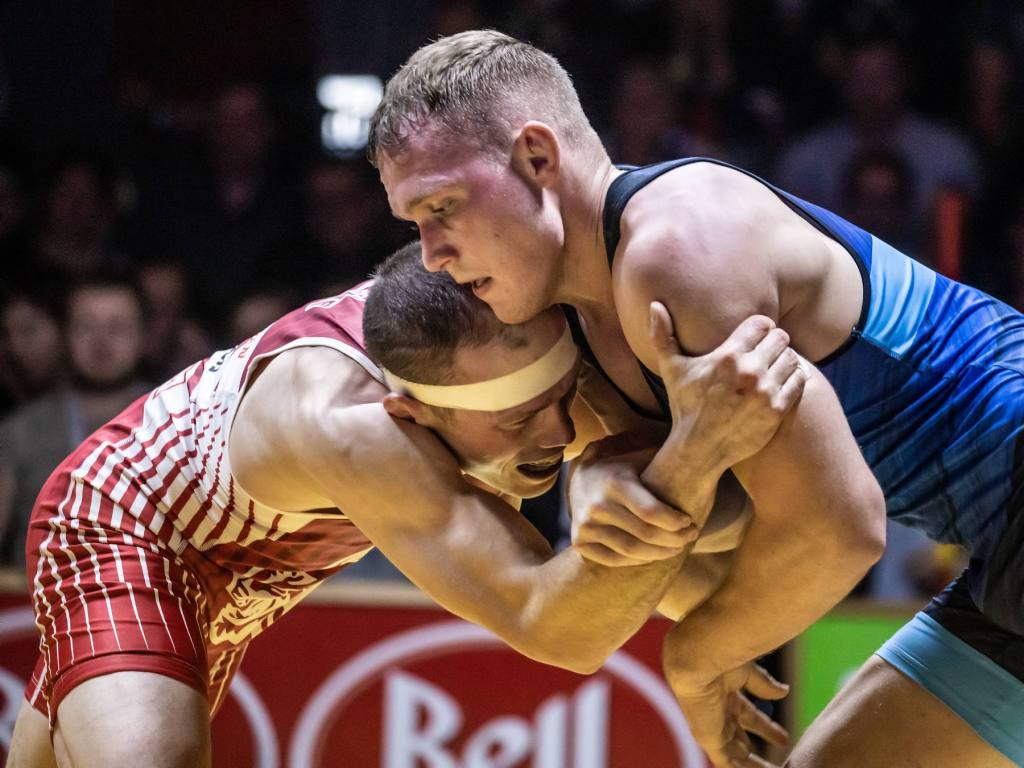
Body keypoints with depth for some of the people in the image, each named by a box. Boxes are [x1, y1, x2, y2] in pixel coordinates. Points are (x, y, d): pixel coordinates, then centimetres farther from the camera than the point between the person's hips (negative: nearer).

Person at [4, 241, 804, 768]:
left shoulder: (510, 330, -31)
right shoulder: (349, 428, -48)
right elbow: (560, 630, -52)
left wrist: (605, 479, -47)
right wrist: (700, 453, -67)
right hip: (119, 530, -7)